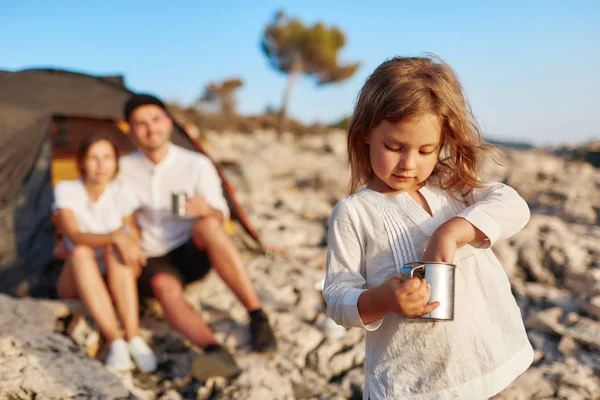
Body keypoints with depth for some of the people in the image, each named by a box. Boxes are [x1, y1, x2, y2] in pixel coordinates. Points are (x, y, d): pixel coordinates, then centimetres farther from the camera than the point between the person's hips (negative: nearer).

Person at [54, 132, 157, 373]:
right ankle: (115, 342, -42)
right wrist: (115, 236, -43)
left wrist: (132, 250, -27)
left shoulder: (121, 194, -6)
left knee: (115, 250, -30)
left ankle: (134, 338, -39)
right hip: (76, 284, -1)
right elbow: (74, 236, -27)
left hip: (115, 283, 1)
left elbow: (132, 236, -3)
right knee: (81, 252, -32)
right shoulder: (66, 190, -11)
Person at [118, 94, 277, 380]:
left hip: (192, 254, 0)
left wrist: (206, 209, -28)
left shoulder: (197, 165, -3)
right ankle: (215, 352, -61)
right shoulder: (123, 170, 0)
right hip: (151, 263, 0)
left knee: (208, 225, -35)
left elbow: (220, 215, -5)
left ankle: (258, 318, -35)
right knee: (165, 287, -36)